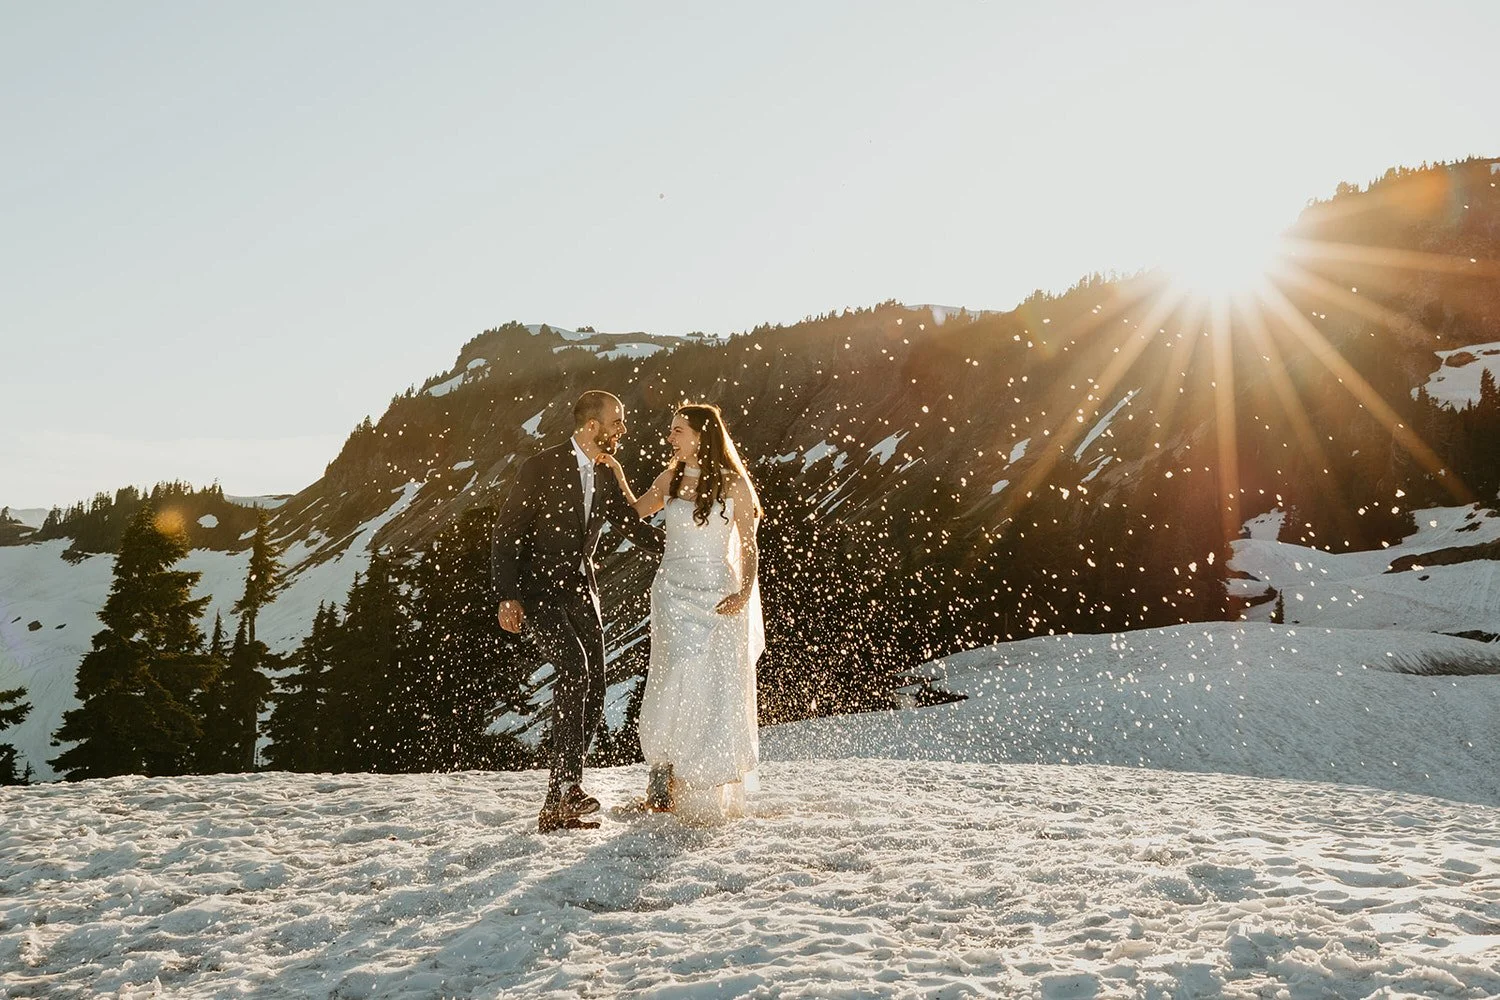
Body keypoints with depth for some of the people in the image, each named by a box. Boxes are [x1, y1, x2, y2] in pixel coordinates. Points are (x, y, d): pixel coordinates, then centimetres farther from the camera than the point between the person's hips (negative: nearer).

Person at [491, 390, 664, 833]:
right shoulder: (542, 467, -12)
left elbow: (635, 527, 15)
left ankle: (564, 786, 14)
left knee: (593, 692, 1)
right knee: (574, 670, -25)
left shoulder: (607, 477, 6)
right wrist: (507, 597, -19)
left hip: (580, 589, 7)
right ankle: (564, 784, -19)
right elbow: (505, 534, -11)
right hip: (538, 590, -7)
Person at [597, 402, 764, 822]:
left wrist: (745, 592, -14)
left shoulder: (733, 483, -4)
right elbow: (635, 512, 23)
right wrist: (617, 473, 10)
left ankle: (713, 795, 15)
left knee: (717, 691, 1)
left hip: (718, 596, -2)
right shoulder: (671, 479, 7)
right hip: (674, 593, 2)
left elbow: (748, 546, 0)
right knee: (677, 685, -13)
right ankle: (664, 784, -5)